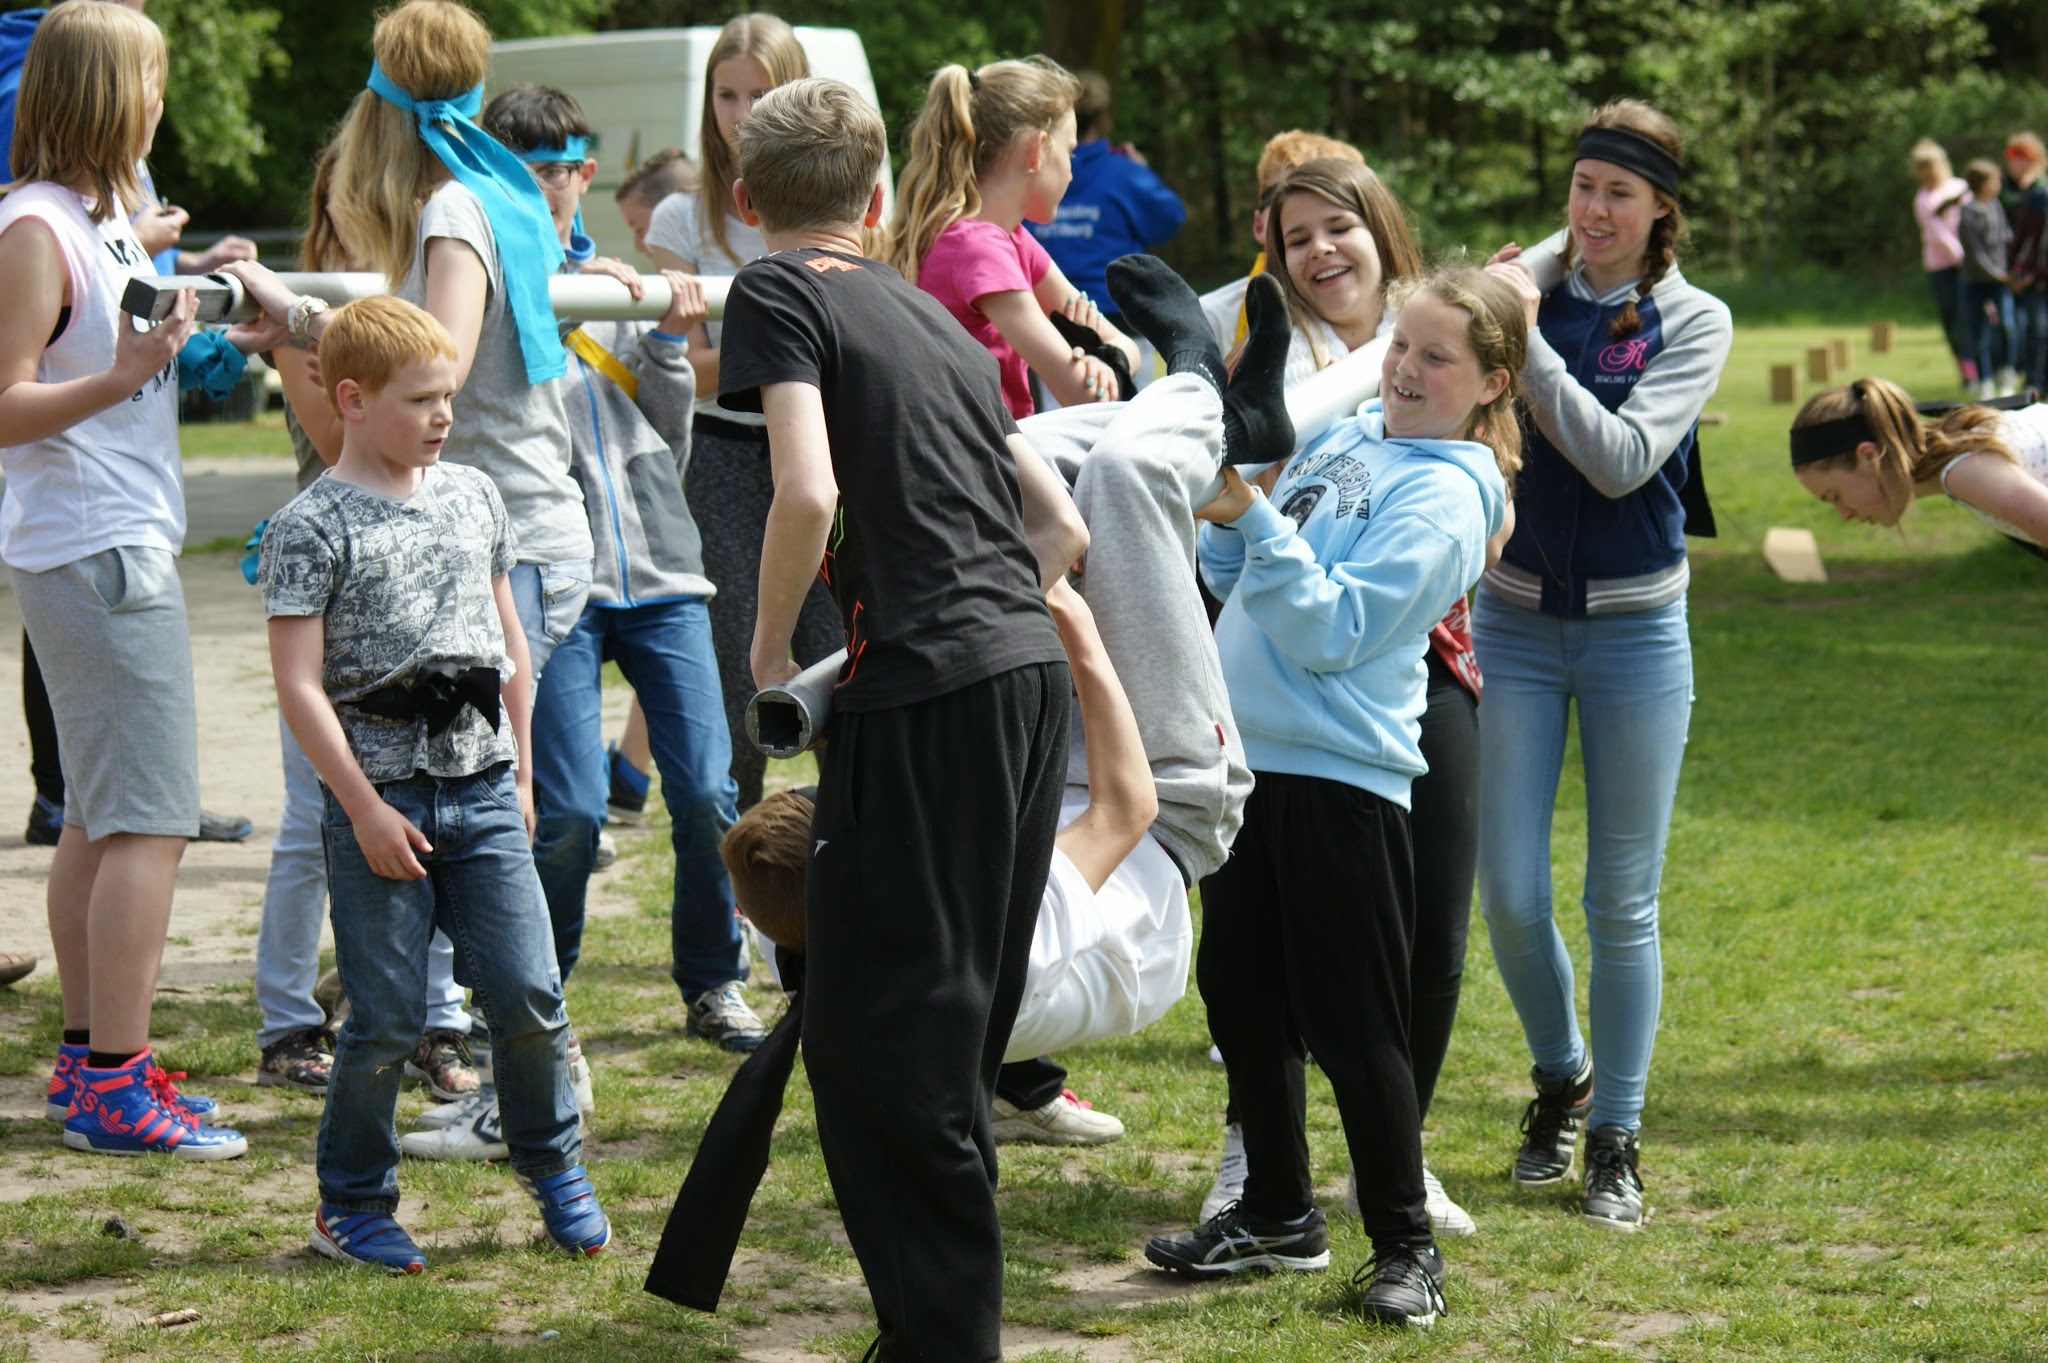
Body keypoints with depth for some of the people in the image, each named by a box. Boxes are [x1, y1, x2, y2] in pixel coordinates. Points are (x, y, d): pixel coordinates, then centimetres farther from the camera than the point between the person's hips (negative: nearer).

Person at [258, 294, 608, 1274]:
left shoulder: (473, 497, 11)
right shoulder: (312, 526, -7)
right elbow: (299, 685, -11)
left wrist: (519, 771, 17)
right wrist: (366, 809, -12)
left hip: (482, 791, 5)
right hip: (380, 800, -5)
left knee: (529, 993, 2)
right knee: (386, 1019, 0)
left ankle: (553, 1165, 22)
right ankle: (352, 1204, 16)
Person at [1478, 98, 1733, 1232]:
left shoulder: (1693, 323, -3)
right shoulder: (1526, 293, 1)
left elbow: (1622, 459, -18)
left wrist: (1528, 340, -18)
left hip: (1634, 627, -1)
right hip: (1515, 619, 2)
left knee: (1622, 901, 3)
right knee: (1508, 894, 0)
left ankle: (1614, 1138, 15)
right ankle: (1559, 1075, 28)